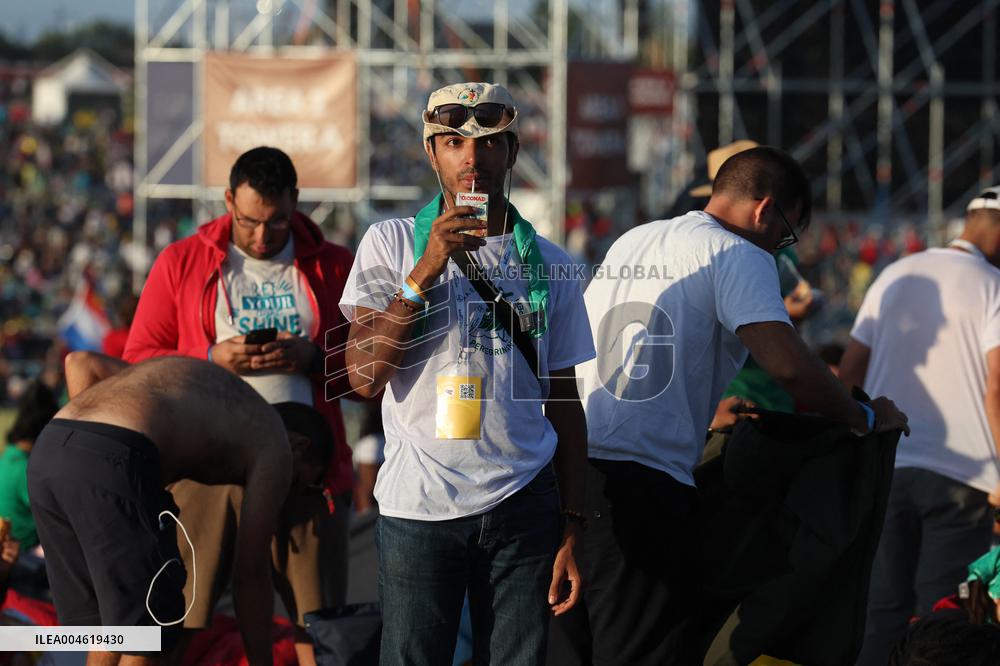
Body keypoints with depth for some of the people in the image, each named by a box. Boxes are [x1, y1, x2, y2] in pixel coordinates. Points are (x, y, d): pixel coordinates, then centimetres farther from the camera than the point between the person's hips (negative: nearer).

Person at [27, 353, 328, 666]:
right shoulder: (275, 447, 19)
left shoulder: (194, 375, 39)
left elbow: (80, 362, 30)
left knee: (107, 632, 20)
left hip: (47, 453, 7)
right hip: (111, 462, -7)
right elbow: (251, 573, 17)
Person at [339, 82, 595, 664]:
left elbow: (564, 403, 12)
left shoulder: (550, 265, 9)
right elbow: (365, 376, -7)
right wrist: (428, 269, -14)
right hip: (419, 506, -2)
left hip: (523, 506, 2)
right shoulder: (393, 243, 3)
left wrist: (573, 529, 5)